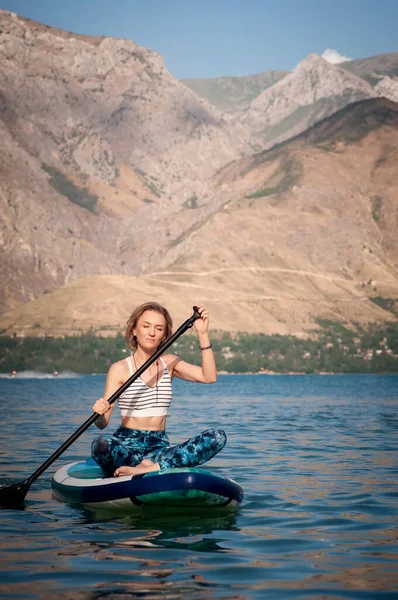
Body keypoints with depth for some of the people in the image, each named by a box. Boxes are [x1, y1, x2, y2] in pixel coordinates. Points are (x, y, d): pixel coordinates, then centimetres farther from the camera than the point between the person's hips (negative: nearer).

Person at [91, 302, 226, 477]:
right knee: (100, 445, -39)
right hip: (127, 446, -4)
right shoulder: (120, 369, -2)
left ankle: (149, 467, -30)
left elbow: (209, 377, -4)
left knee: (217, 437, -21)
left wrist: (203, 334, -10)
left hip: (160, 447, 4)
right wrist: (99, 413, -30)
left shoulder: (169, 363, 12)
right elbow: (102, 424, -6)